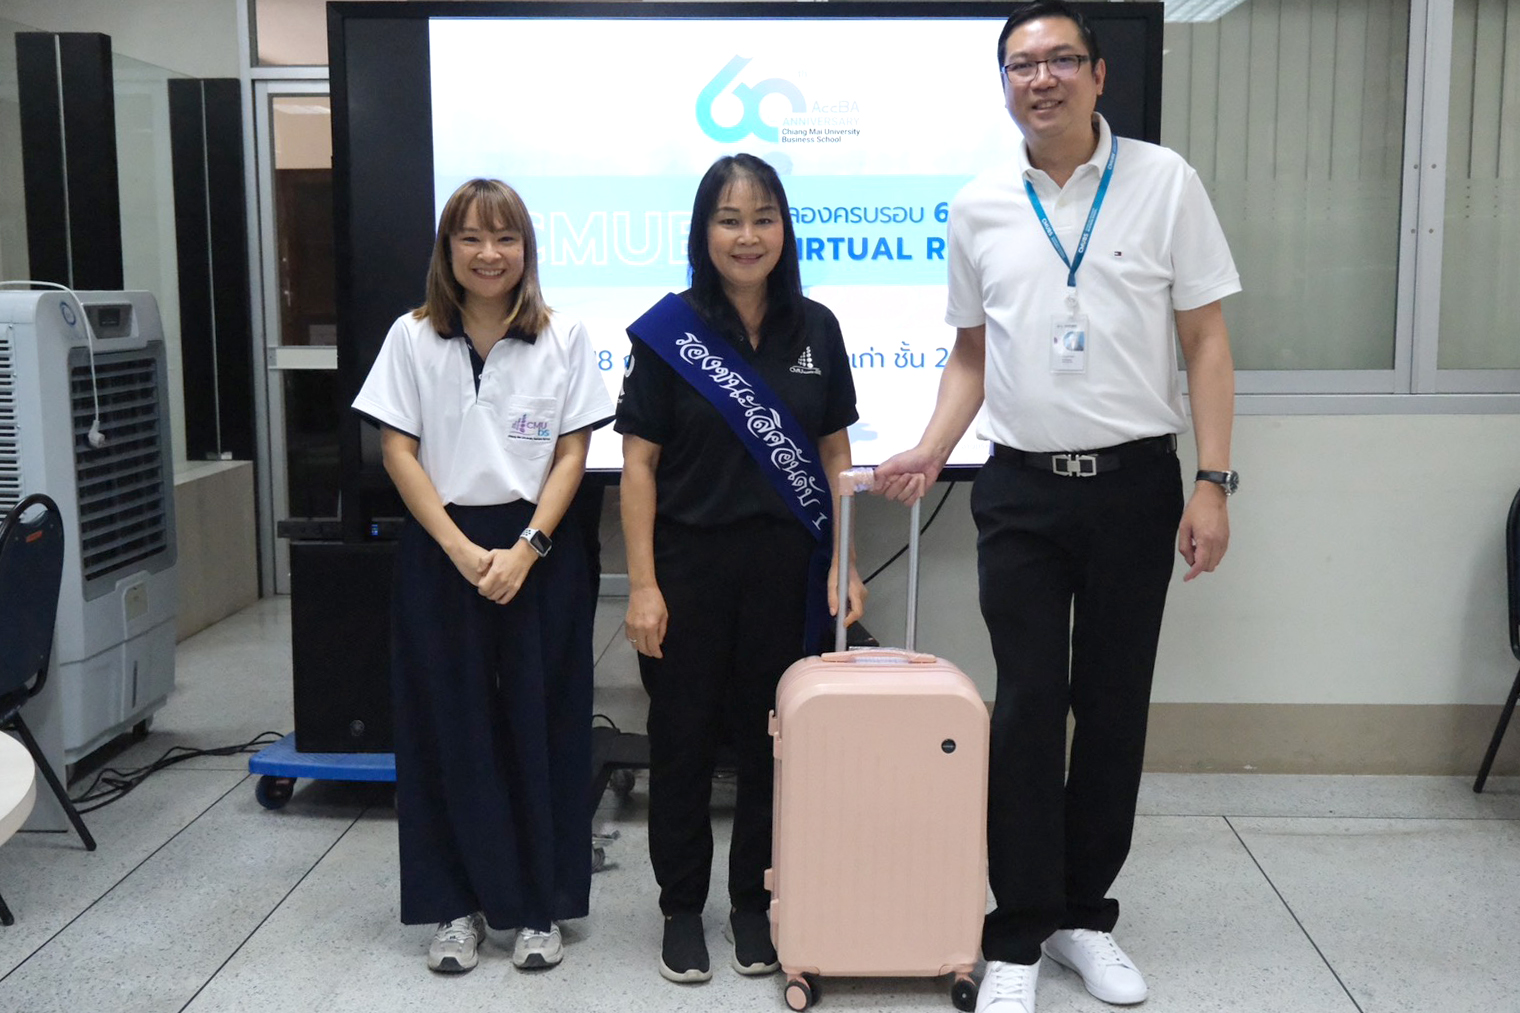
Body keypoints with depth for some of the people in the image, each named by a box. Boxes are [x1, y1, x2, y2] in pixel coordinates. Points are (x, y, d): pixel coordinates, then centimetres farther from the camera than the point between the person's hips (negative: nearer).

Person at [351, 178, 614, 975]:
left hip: (539, 551, 0)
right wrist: (461, 550, -10)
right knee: (447, 730, 5)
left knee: (538, 730, 3)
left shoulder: (564, 339, 2)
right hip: (439, 550, 1)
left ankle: (538, 906, 16)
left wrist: (525, 548, -13)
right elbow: (397, 450, 0)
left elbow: (572, 453, -1)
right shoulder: (413, 337, 3)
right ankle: (455, 906, 18)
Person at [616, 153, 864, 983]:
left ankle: (754, 902, 27)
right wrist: (642, 585, -9)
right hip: (690, 564, -2)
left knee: (771, 741, 10)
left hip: (786, 567, 2)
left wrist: (843, 564, 1)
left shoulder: (814, 330, 4)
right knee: (682, 739, 8)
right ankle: (682, 908, 24)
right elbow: (639, 464, -4)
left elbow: (835, 456, 9)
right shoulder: (668, 331, -4)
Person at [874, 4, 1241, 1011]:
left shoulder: (1164, 182, -1)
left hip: (1135, 483, 0)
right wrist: (933, 449, -3)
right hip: (1022, 487, 1)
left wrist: (1213, 481, -8)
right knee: (1028, 707, 2)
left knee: (1115, 703, 8)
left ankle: (1087, 913, 24)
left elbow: (1206, 339, -1)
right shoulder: (978, 208, 5)